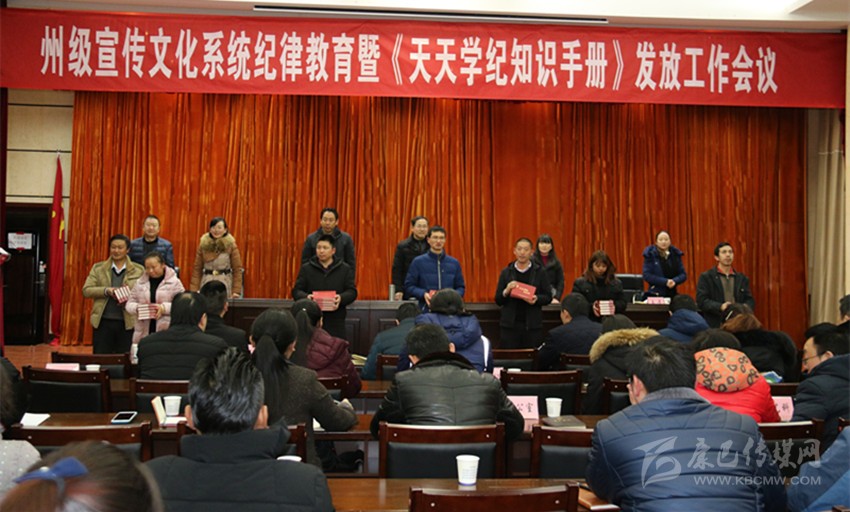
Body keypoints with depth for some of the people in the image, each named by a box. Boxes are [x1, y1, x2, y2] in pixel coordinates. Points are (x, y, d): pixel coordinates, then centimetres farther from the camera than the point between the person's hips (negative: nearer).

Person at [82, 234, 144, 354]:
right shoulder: (98, 268, 7)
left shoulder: (138, 270, 4)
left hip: (128, 323, -1)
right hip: (103, 322, 1)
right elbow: (86, 290, 1)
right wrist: (106, 291, -15)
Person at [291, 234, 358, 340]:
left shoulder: (345, 269, 9)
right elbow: (296, 291, 6)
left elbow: (352, 291, 5)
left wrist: (341, 298, -18)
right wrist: (306, 297, -17)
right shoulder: (306, 268, 9)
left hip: (335, 321, 0)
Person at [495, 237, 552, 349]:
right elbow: (498, 300, 7)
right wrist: (506, 292, -13)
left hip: (533, 326, -1)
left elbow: (548, 297, 4)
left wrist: (537, 299, -16)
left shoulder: (540, 272, 4)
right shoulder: (506, 272, 7)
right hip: (509, 324, 1)